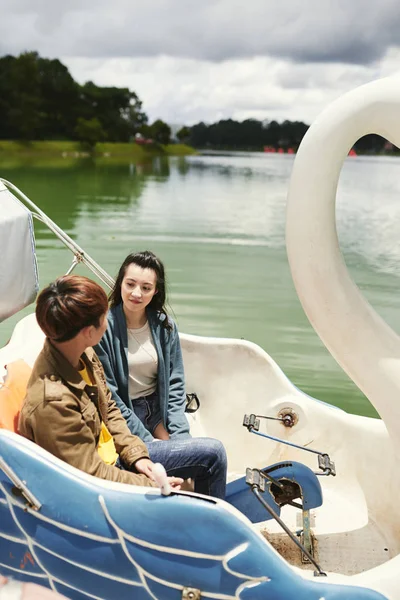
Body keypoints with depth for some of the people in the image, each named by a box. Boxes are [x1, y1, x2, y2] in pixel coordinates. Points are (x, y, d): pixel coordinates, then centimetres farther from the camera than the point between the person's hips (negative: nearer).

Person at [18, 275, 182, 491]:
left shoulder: (84, 354, -9)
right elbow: (91, 473, -26)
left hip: (112, 457, 8)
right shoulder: (52, 401, -35)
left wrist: (136, 454, -4)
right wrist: (151, 485, -18)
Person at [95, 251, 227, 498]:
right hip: (123, 427, -5)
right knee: (213, 452, -18)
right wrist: (150, 442, -15)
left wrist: (178, 439, -7)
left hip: (158, 413, 5)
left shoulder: (165, 326, 3)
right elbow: (108, 397, -12)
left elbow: (175, 386, 5)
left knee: (209, 464, -20)